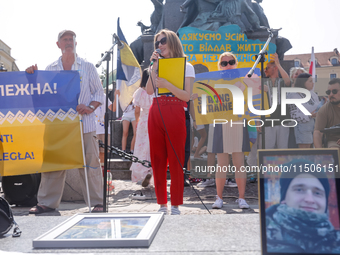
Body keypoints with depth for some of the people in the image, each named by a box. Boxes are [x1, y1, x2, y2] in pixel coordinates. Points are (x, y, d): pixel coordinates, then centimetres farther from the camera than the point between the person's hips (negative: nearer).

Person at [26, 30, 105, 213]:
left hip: (84, 124, -2)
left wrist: (90, 107, -9)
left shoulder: (87, 67, 10)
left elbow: (99, 92, 8)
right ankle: (47, 202, 12)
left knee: (90, 163, -2)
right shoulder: (50, 69, 15)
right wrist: (33, 76, 1)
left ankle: (97, 202, 7)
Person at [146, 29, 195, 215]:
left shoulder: (186, 66, 7)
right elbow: (149, 91, 5)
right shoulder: (158, 65, 20)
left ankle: (175, 206, 2)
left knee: (175, 161, -4)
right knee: (157, 160, 4)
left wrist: (166, 84, -16)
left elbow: (186, 96, -5)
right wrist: (154, 66, 2)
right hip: (155, 113, 5)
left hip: (175, 113, -5)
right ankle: (162, 204, 12)